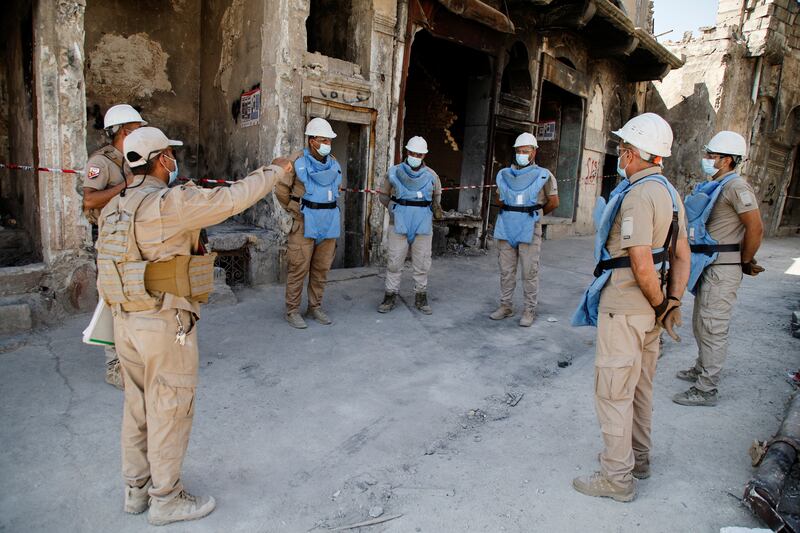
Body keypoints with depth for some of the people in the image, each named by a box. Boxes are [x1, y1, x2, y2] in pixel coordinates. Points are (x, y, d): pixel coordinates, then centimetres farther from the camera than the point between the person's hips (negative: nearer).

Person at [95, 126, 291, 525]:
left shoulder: (114, 208, 9)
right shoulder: (171, 203, -18)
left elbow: (108, 265, 14)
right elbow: (234, 198, -15)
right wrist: (275, 170, -1)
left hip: (125, 322, 9)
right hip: (166, 324, -8)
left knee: (138, 407, 20)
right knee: (170, 411, 6)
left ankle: (137, 488, 36)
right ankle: (166, 499, 22)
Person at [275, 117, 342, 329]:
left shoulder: (334, 163, 9)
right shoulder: (298, 161, -6)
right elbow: (281, 189, 0)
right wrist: (295, 210, 1)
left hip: (329, 222, 5)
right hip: (305, 222, -5)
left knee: (321, 267, 11)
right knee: (299, 267, -3)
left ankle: (315, 307, 24)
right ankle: (292, 311, 9)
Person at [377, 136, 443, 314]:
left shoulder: (431, 175, 6)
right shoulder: (395, 172, 3)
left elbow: (436, 195, 21)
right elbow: (384, 195, 12)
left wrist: (436, 209, 2)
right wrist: (393, 208, -5)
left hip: (423, 223, 1)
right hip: (399, 222, -1)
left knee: (422, 262, 6)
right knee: (394, 261, 1)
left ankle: (421, 297, 19)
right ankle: (390, 296, 12)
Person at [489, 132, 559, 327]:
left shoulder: (544, 176, -2)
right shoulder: (504, 175, 9)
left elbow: (553, 202, 6)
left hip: (529, 231, -4)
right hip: (505, 229, 4)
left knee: (529, 272, 0)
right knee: (506, 270, 10)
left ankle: (529, 310, 10)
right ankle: (506, 306, 22)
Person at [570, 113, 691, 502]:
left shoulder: (637, 194, -20)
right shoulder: (669, 192, 11)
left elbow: (641, 264, -25)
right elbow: (682, 256, 12)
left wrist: (660, 304, -11)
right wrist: (673, 302, 8)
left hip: (624, 309, -10)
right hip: (649, 308, 10)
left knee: (613, 391, 1)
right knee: (640, 387, 21)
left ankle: (617, 477, 13)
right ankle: (637, 458, 37)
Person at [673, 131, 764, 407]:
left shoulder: (736, 186, -16)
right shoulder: (715, 186, 14)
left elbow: (755, 228, -20)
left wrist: (746, 263, -10)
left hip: (722, 268, -10)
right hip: (708, 265, 10)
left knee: (712, 327, -5)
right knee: (701, 324, 21)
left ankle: (706, 389, 3)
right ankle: (702, 369, 37)